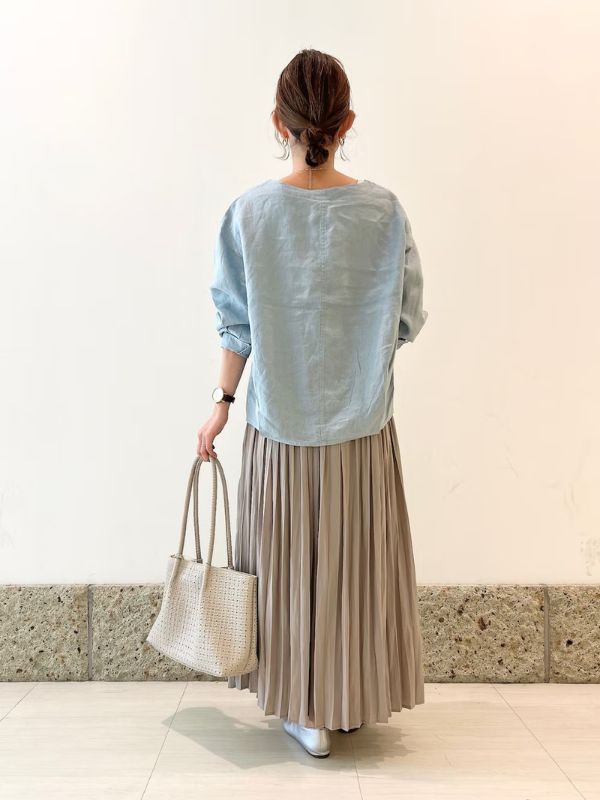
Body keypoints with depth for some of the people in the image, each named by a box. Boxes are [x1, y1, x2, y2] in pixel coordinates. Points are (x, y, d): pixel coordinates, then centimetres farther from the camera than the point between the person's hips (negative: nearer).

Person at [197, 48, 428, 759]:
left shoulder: (248, 212, -7)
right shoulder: (384, 210, -6)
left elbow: (236, 326, -3)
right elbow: (408, 321, 0)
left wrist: (222, 402, 8)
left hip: (280, 424, 0)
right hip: (363, 423, 1)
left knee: (292, 564, 12)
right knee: (357, 562, 14)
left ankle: (307, 712, 23)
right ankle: (354, 700, 29)